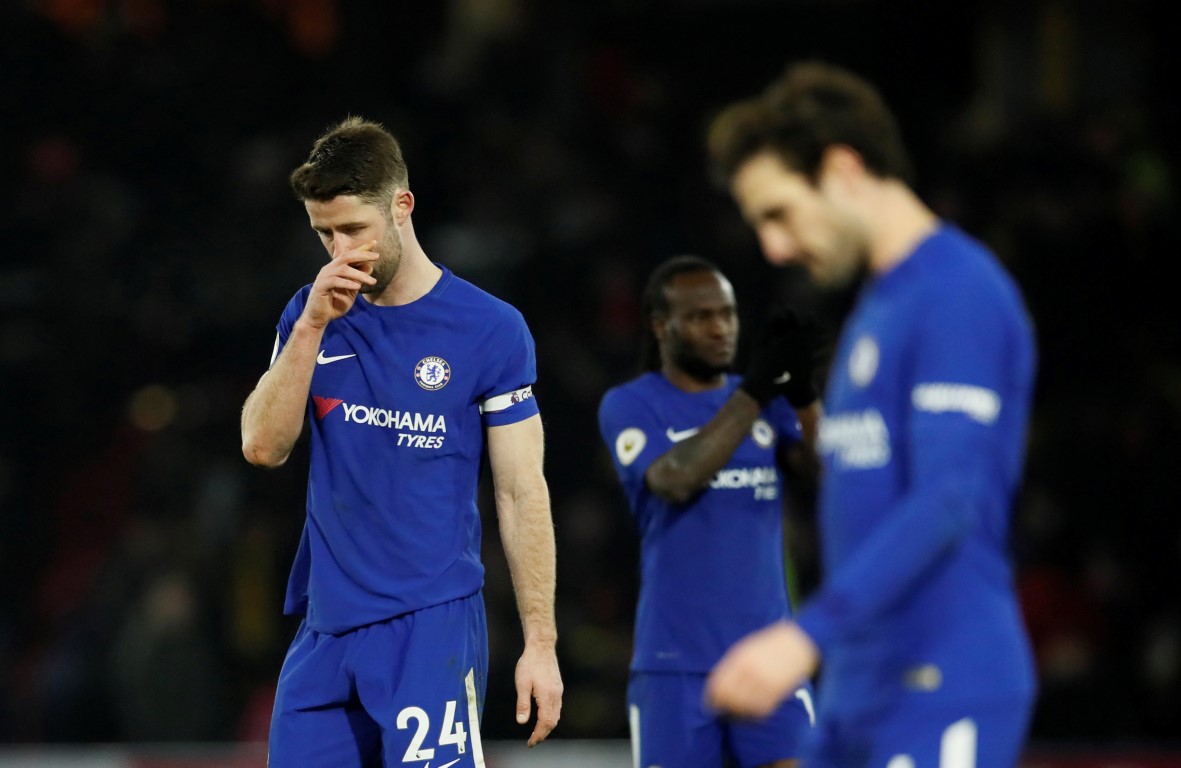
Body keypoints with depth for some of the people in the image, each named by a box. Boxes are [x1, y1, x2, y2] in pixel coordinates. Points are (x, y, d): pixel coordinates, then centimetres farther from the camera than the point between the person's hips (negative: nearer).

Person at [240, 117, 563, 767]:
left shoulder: (490, 329, -4)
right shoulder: (309, 315, 8)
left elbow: (522, 494, -3)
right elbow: (263, 446, -2)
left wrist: (540, 643, -5)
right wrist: (313, 325, -11)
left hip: (431, 626, -4)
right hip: (325, 627, 4)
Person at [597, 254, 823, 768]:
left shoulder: (766, 403, 11)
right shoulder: (630, 407, -1)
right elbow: (675, 480, -20)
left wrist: (803, 394, -25)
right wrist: (752, 392, -24)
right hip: (675, 663, -3)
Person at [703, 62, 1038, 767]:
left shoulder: (962, 293, -12)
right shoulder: (876, 305, 19)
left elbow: (946, 500, -22)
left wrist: (808, 634, -29)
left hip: (942, 698, -9)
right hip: (859, 693, 9)